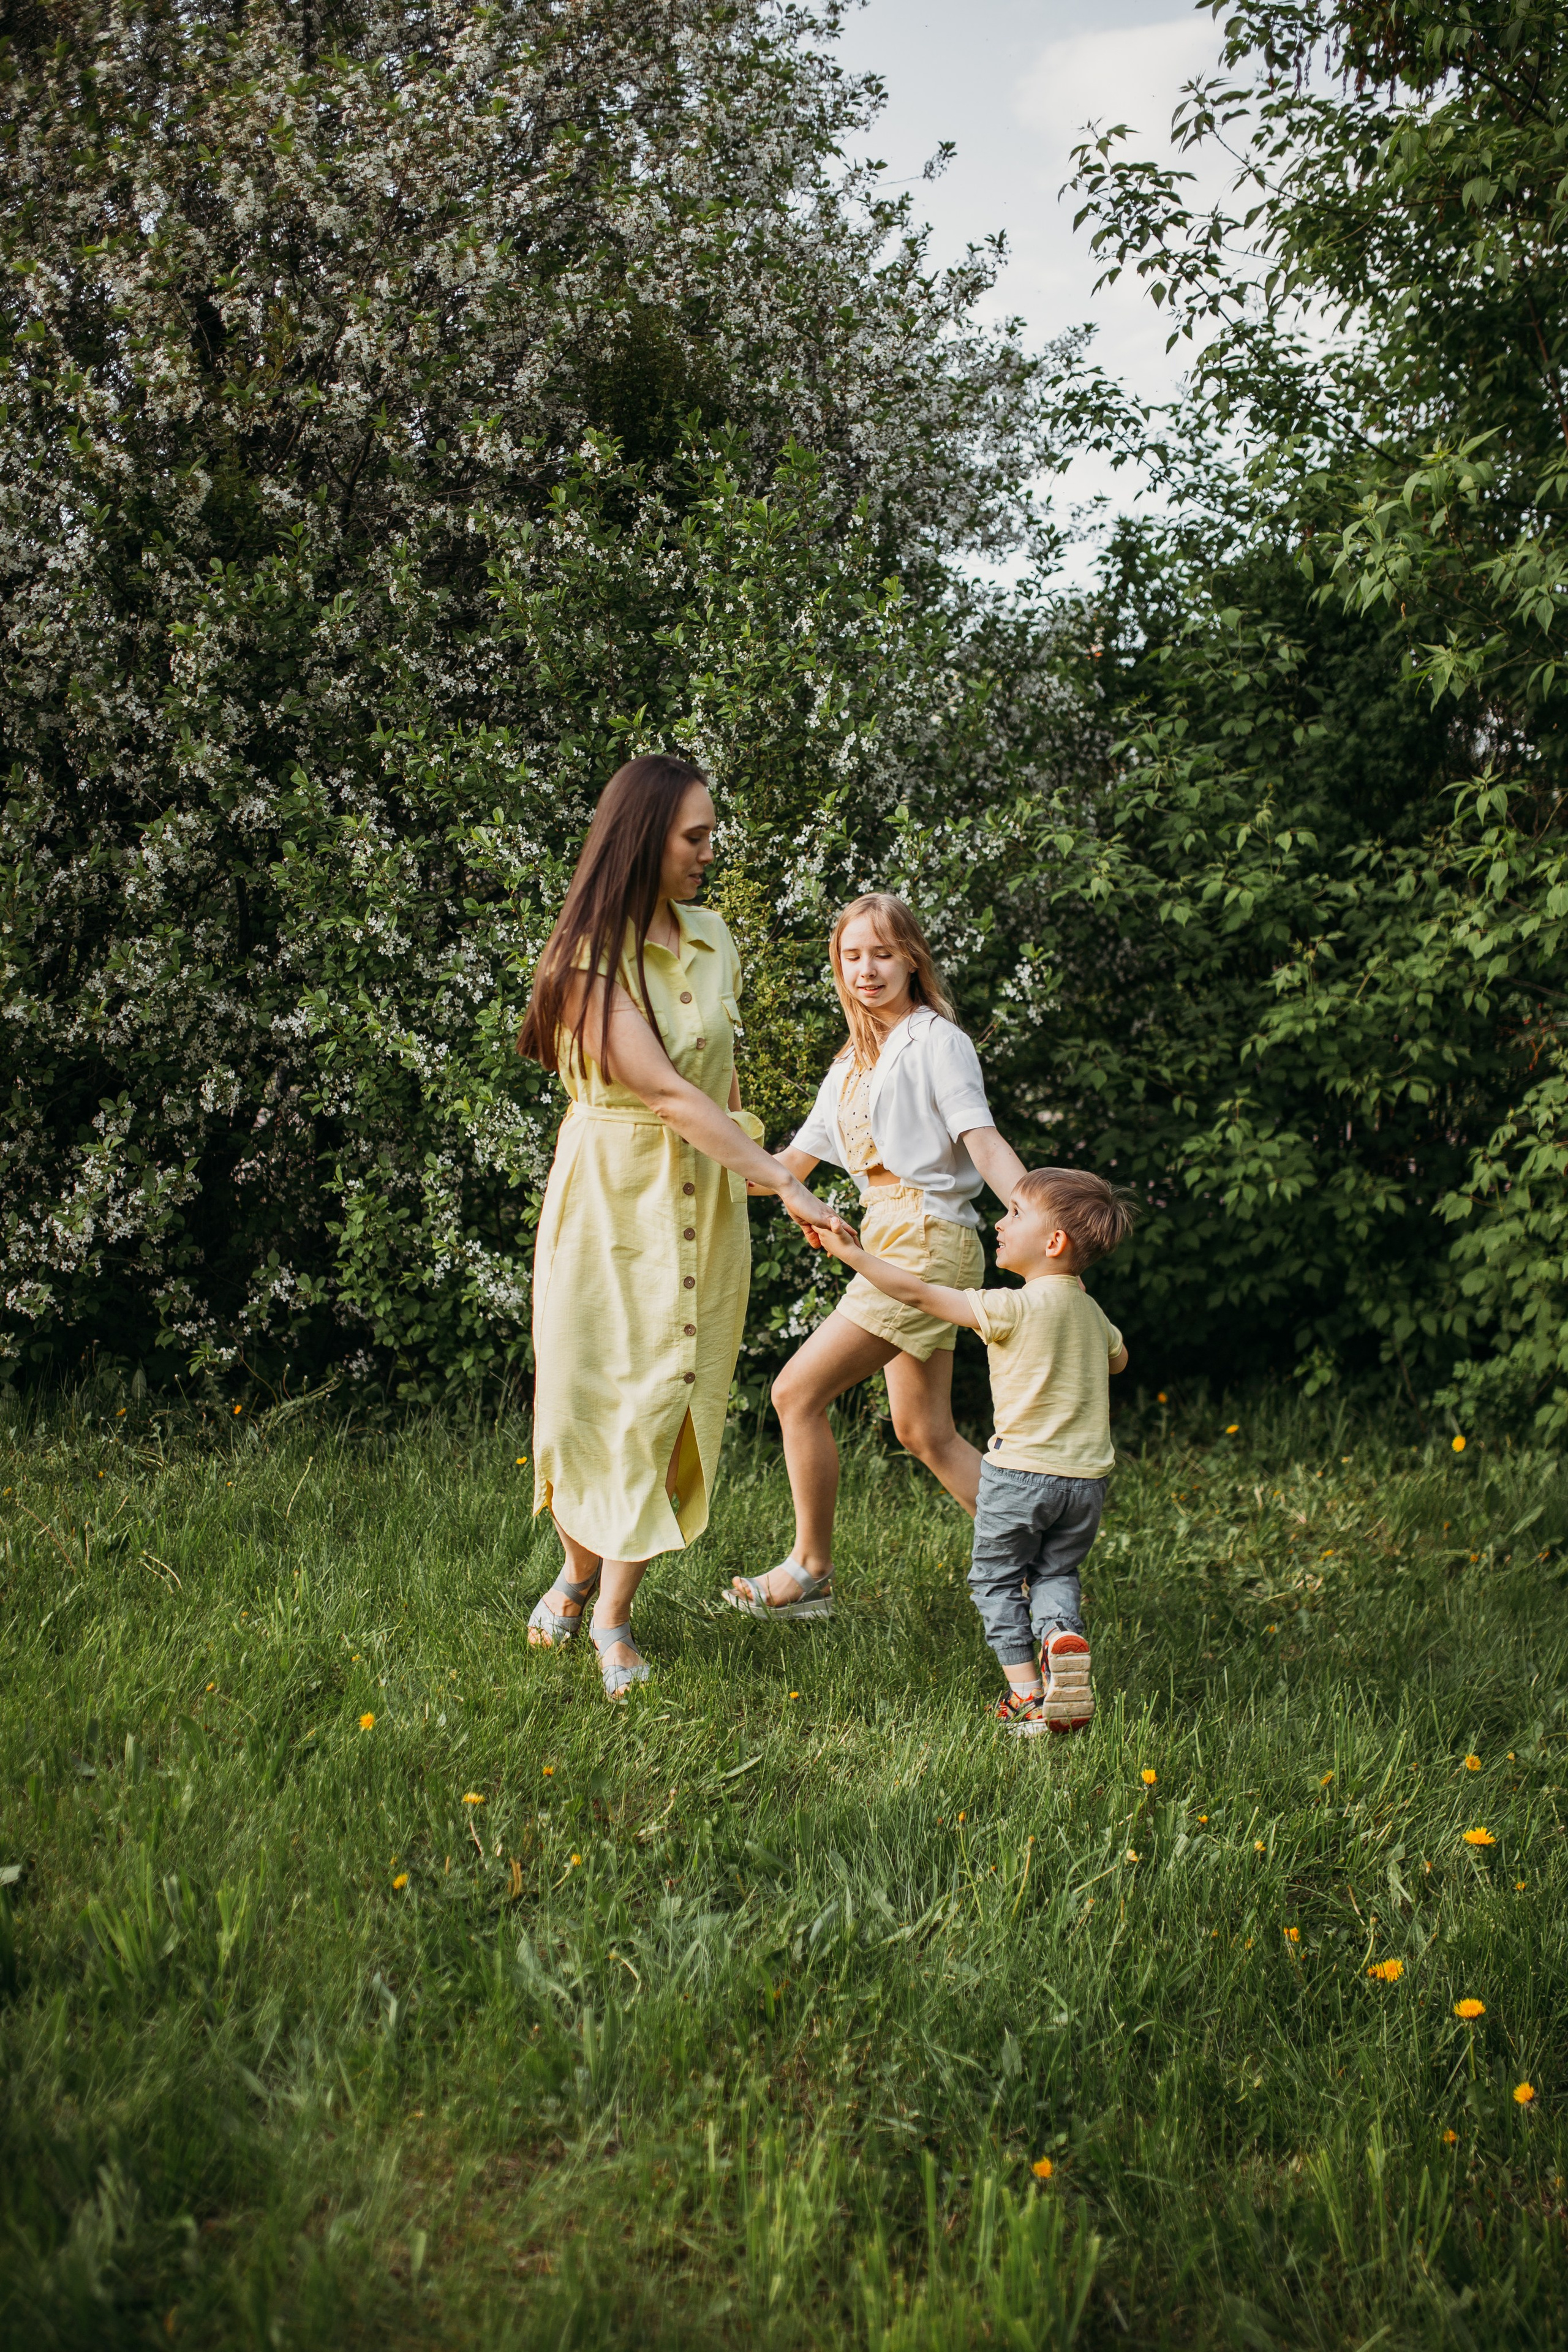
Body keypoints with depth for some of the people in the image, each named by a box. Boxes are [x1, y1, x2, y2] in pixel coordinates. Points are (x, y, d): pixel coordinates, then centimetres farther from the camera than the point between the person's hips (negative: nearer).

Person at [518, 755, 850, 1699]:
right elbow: (666, 1091, -20)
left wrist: (749, 1175, 13)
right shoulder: (591, 959, -14)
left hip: (704, 1196, 4)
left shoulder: (712, 938, 6)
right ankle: (579, 1574, 27)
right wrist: (781, 1182, -21)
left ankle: (615, 1614, 7)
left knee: (663, 1397, 1)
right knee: (592, 1390, 3)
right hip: (613, 1189, -4)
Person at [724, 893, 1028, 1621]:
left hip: (927, 1241, -9)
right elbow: (794, 1163, 23)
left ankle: (810, 1571, 2)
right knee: (925, 1432, 10)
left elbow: (983, 1140, -15)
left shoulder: (936, 1041, -4)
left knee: (798, 1391, -9)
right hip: (890, 1245, 9)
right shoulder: (852, 1063, 20)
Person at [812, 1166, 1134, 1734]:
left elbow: (918, 1293, -14)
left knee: (997, 1579, 13)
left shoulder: (1015, 1308, -16)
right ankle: (1062, 1632, -9)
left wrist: (850, 1252, -10)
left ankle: (1025, 1694, 5)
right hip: (1087, 1476, 6)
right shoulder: (1091, 1313, 6)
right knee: (1056, 1573, 22)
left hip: (1021, 1471, -6)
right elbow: (1118, 1358, 29)